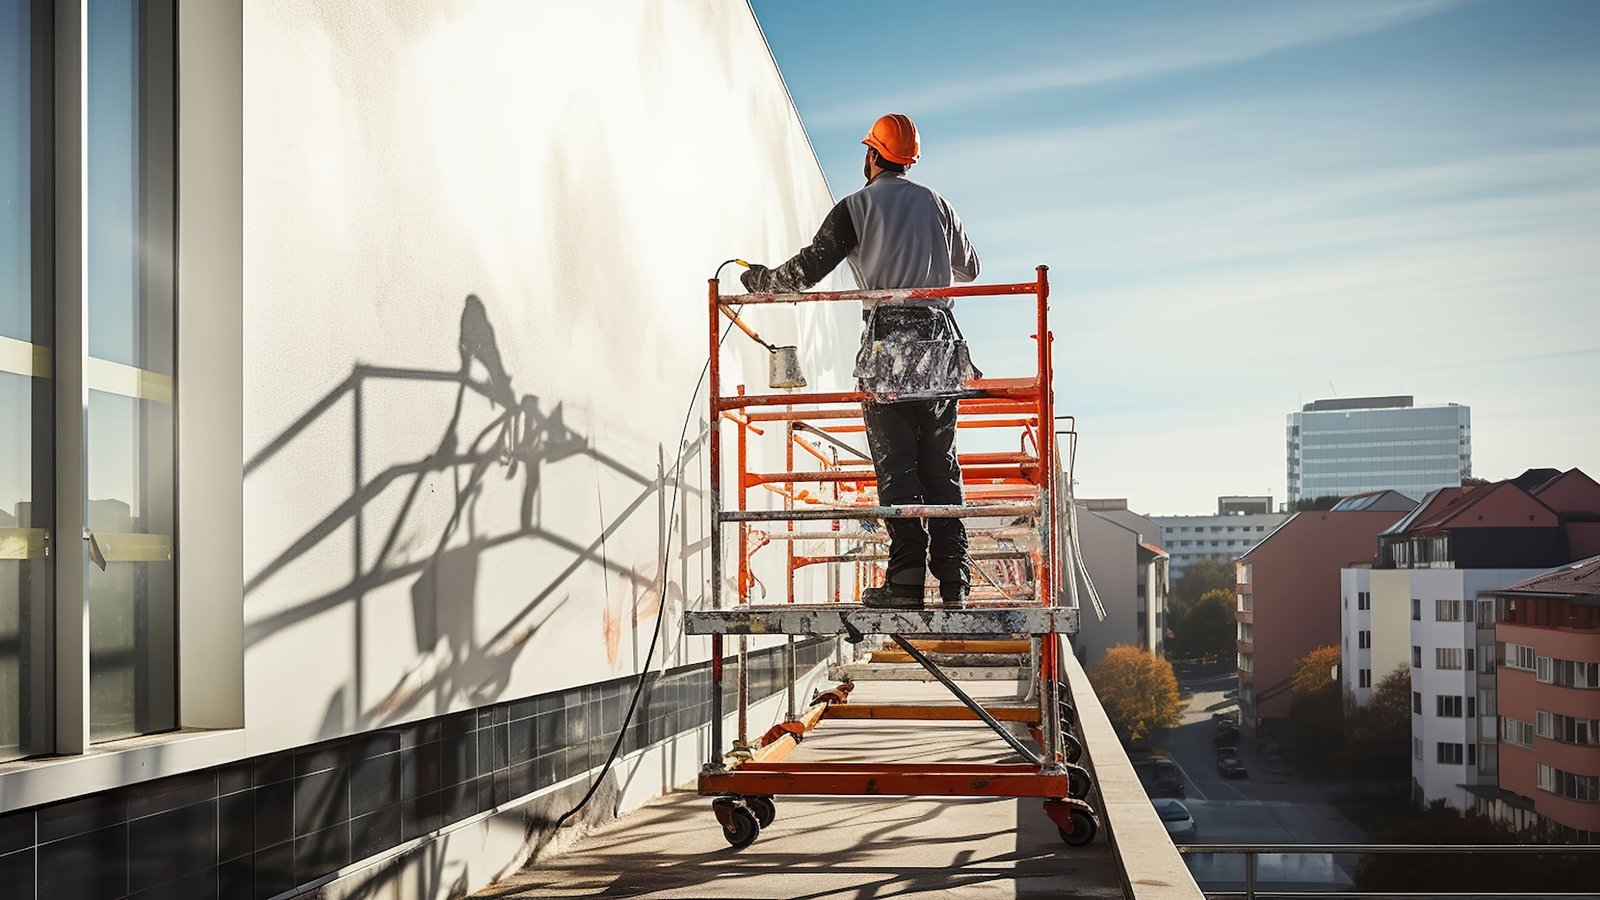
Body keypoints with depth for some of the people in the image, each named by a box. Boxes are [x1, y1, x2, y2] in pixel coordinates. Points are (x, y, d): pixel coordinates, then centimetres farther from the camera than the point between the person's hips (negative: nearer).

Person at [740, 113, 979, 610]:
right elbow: (969, 269, 27)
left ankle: (907, 579, -8)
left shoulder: (856, 207, 1)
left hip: (887, 343, -4)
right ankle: (953, 579, 5)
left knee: (896, 466, -3)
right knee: (940, 465, 7)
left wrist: (760, 279, 15)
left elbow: (807, 270, -3)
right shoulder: (937, 204, 14)